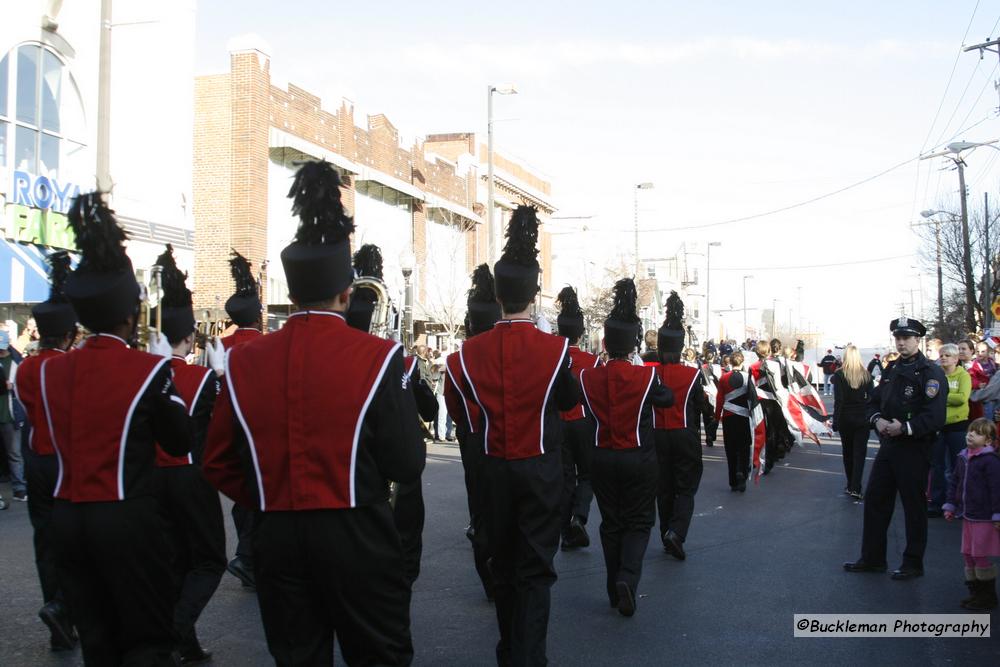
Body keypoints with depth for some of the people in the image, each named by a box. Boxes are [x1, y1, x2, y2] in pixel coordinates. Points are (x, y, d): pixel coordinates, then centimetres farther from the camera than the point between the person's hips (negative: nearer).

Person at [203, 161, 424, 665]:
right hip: (357, 538, -3)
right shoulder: (378, 357, -11)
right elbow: (407, 466, -11)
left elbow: (218, 465, 5)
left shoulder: (243, 363, -1)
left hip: (278, 538, 3)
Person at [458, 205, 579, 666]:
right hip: (540, 468, -3)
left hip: (494, 469, 3)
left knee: (503, 565, 17)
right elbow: (570, 400, 3)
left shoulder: (471, 351, -7)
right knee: (536, 570, 3)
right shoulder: (555, 349, -13)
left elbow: (472, 406, 6)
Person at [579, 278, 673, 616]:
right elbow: (668, 399, 6)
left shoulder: (588, 377, -10)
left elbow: (580, 402, 10)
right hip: (640, 459, -2)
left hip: (603, 459, 2)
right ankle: (628, 577, -12)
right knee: (639, 522, 10)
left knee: (611, 522, 14)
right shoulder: (647, 376, -14)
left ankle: (616, 590, 19)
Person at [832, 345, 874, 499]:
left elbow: (838, 400, -12)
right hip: (863, 418, 1)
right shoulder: (866, 374, -1)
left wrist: (835, 421, -9)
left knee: (847, 452, 14)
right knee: (860, 452, 2)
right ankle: (855, 488, -8)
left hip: (846, 418, -1)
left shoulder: (840, 375, -9)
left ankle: (851, 485, 19)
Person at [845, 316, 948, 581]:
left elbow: (935, 416, -20)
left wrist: (905, 428, -25)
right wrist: (877, 419, -5)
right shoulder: (892, 369, 13)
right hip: (888, 446, 7)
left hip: (914, 448, -7)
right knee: (875, 498, 10)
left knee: (914, 506, 4)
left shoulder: (931, 373, -11)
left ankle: (913, 563, 17)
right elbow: (874, 401, 15)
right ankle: (872, 558, 21)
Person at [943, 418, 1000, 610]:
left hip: (984, 518, -8)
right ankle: (975, 592, 25)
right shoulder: (963, 458, 8)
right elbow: (955, 482, 17)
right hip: (967, 516, 8)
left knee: (981, 556, -1)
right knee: (968, 554, 13)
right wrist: (950, 506, 16)